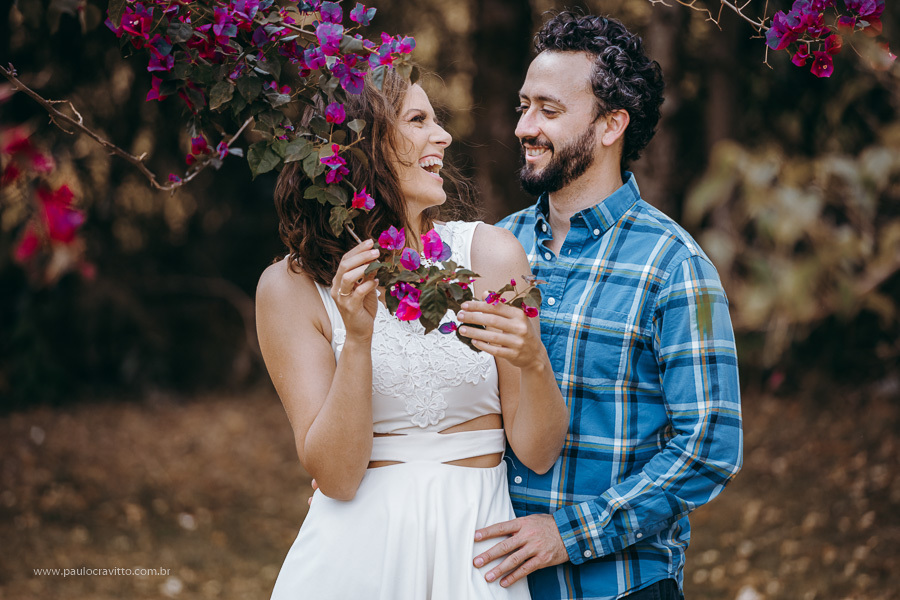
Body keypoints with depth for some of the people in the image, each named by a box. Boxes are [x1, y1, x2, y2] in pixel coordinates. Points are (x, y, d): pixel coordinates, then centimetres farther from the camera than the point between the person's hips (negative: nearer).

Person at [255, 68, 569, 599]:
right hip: (356, 549, -1)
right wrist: (357, 339, -21)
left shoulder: (490, 253, -5)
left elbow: (538, 454, -4)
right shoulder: (291, 287, -6)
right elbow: (335, 476, -11)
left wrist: (534, 363, -22)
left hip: (476, 545, 1)